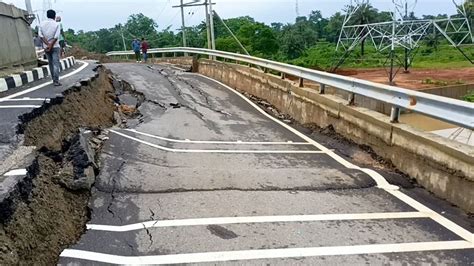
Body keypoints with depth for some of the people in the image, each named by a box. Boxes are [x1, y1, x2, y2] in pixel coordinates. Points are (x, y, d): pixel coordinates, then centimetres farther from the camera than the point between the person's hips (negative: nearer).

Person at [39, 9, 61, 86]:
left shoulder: (42, 24, 4)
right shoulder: (56, 24, -6)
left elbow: (41, 35, -5)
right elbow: (56, 37, -14)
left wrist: (48, 44, -10)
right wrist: (51, 45, -12)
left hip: (46, 47, 4)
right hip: (55, 47, -4)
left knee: (50, 63, 14)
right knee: (56, 64, -5)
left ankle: (54, 80, 21)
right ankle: (56, 81, -12)